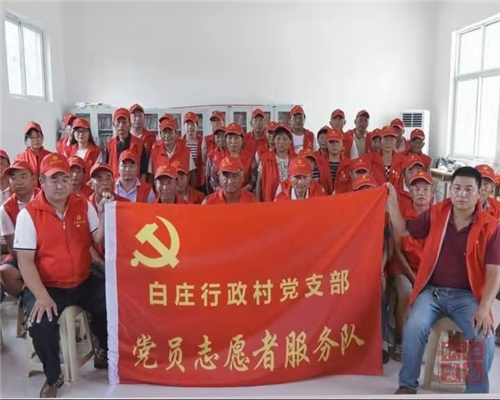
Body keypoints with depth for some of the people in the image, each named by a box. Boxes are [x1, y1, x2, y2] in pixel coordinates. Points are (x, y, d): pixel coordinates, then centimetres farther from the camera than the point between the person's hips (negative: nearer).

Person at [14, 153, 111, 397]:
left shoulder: (84, 206, 1)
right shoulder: (28, 214, -9)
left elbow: (99, 240, -3)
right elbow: (25, 260, -12)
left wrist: (103, 215, -20)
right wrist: (41, 296, -22)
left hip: (84, 283, 3)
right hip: (47, 286, -3)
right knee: (41, 324, -29)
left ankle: (104, 352, 15)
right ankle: (53, 378, 2)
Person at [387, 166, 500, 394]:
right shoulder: (435, 214, 1)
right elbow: (403, 231, 12)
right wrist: (392, 201, 0)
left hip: (467, 295, 0)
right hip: (432, 290, 1)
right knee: (414, 328, -25)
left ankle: (476, 391, -1)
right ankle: (407, 384, -3)